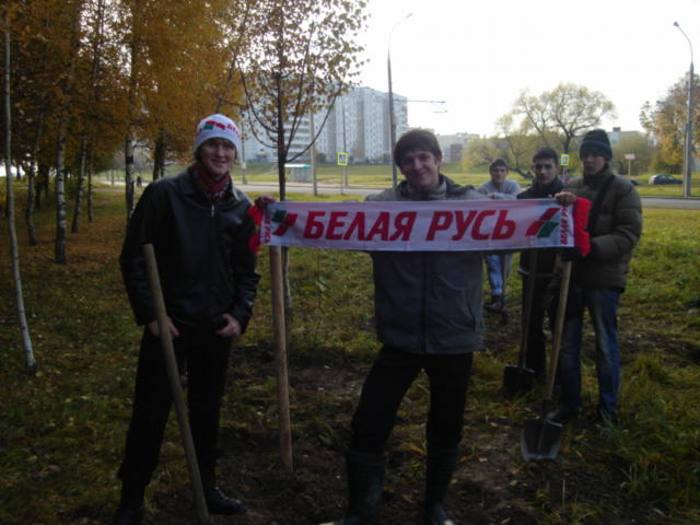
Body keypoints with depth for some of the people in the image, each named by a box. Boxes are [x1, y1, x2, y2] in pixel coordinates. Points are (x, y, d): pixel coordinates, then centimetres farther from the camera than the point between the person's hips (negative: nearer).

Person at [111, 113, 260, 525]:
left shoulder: (241, 207, 5)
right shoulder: (165, 194, -7)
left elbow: (246, 270, 11)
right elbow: (134, 257, -6)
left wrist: (241, 315, -2)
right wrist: (149, 314, -11)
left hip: (216, 328, 4)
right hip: (168, 324, -3)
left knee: (207, 411, 16)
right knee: (150, 413, 4)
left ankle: (208, 488, 33)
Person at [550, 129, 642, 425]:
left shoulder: (622, 189, -4)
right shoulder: (571, 187, 9)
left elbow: (629, 234, -12)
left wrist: (593, 247, -26)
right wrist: (559, 204, -18)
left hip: (604, 278, -4)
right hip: (570, 274, 4)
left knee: (606, 345, 7)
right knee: (567, 344, 10)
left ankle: (608, 409, 22)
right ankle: (569, 403, 26)